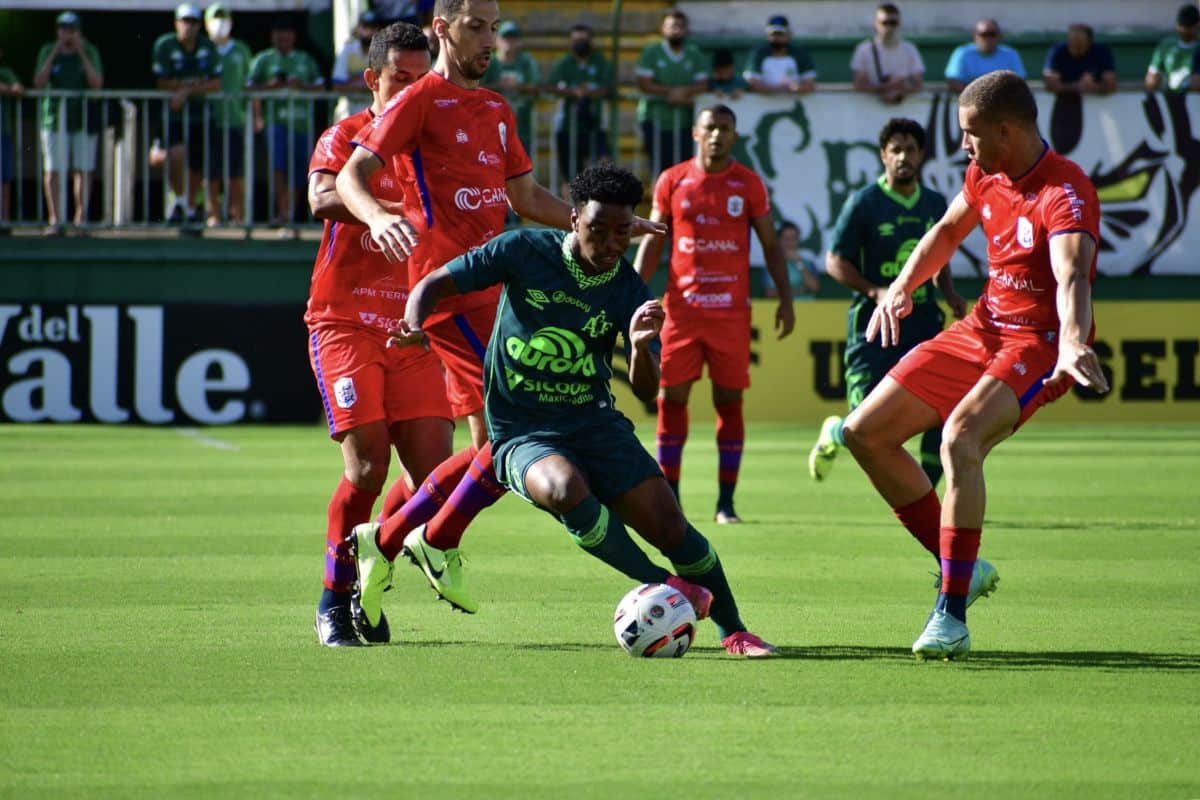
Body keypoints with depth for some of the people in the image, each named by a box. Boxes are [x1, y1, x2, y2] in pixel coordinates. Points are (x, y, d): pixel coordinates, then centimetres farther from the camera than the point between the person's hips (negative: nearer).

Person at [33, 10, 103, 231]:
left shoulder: (90, 52, 4)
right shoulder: (47, 52, 5)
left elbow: (97, 84, -7)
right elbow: (39, 84, -5)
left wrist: (82, 55, -11)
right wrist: (54, 54, -10)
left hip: (84, 119, 0)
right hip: (55, 117, 0)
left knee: (83, 170, -2)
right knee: (53, 170, -6)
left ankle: (81, 217, 2)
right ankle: (55, 218, -4)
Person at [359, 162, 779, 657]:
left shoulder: (629, 292, -2)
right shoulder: (524, 251, -7)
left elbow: (646, 390, -8)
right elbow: (435, 285, -3)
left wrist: (641, 346, -30)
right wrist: (414, 325, -24)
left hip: (594, 423, 3)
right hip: (521, 433, -3)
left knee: (667, 521, -13)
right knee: (566, 487, -36)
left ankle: (733, 632, 5)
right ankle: (664, 588, -19)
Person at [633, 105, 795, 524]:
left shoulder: (749, 184, 5)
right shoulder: (672, 181, 6)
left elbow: (771, 245, 9)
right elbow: (653, 241, 10)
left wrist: (785, 298, 1)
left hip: (732, 310, 0)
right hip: (682, 306, 0)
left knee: (729, 399, -1)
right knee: (672, 397, -2)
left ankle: (726, 501, 3)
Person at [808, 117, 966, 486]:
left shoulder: (935, 204, 9)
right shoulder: (864, 203, -7)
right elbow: (835, 262, -5)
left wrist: (950, 294, 6)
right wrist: (875, 292, -18)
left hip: (923, 322, 4)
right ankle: (833, 434, 32)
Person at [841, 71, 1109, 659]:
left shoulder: (1064, 192, -23)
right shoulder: (986, 174, 3)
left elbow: (1072, 276, -41)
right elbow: (948, 230, 24)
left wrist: (1073, 347, -58)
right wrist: (901, 288, 10)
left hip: (1039, 345, -9)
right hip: (982, 327, 9)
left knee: (959, 439, -34)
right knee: (864, 433, 5)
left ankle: (952, 616, -26)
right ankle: (961, 569, 14)